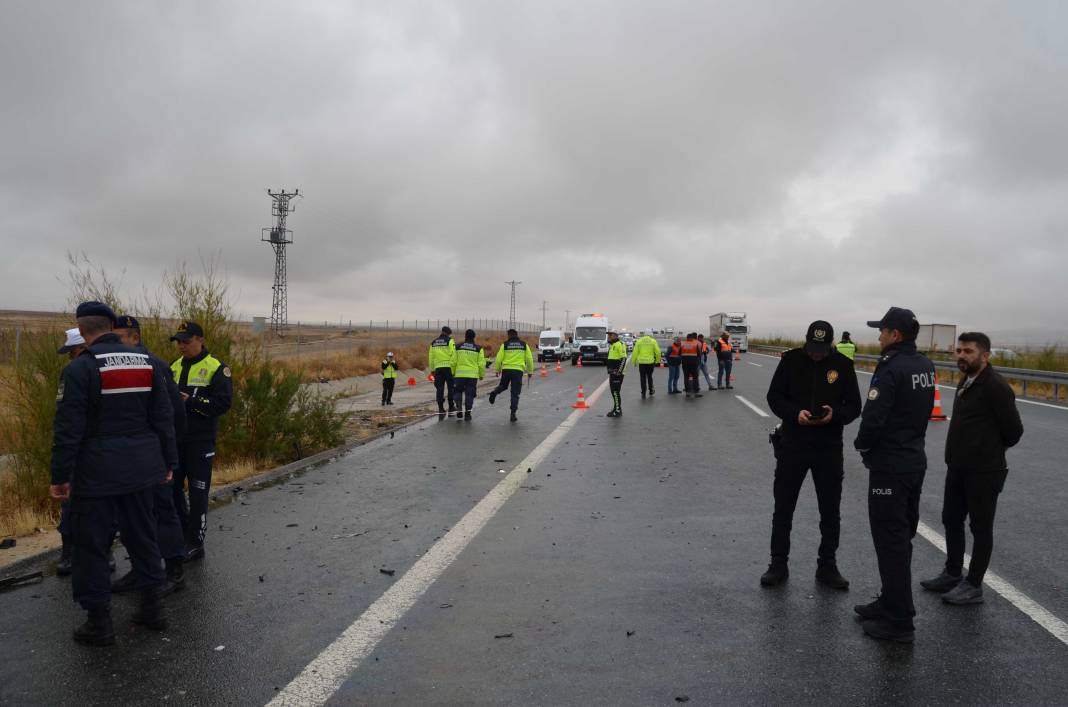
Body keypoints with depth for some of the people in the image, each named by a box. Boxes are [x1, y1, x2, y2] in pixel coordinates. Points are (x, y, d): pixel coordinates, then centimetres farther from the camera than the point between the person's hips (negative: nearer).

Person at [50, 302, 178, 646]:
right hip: (140, 468, 5)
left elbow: (68, 430, -13)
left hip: (96, 473, -5)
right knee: (142, 535, 17)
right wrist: (167, 462, 14)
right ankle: (152, 606, 25)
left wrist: (60, 475, -6)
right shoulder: (145, 362, 4)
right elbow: (163, 419, 7)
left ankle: (99, 622, 14)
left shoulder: (80, 369, -11)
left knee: (92, 544, 7)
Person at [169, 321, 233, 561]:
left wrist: (191, 402, -23)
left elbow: (223, 402, -17)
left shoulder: (216, 368, -8)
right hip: (175, 438, 7)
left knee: (197, 492, 1)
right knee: (171, 487, 14)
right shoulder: (175, 367, 13)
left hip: (200, 440, -6)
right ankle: (184, 530, 33)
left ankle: (195, 544, 11)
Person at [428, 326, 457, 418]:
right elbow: (453, 356, -10)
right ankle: (451, 408, 15)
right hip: (448, 367, -4)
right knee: (451, 388, 10)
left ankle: (441, 410, -1)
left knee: (439, 389, 4)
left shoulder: (433, 343, 14)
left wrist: (432, 369, 17)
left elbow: (431, 357, 13)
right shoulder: (450, 341, -2)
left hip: (437, 368, 4)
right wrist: (453, 369, -7)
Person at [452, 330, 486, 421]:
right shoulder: (478, 348, 1)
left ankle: (459, 411, 0)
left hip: (460, 374, 0)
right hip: (473, 375, 0)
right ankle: (467, 414, 8)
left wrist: (453, 372, 14)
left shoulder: (458, 347, 2)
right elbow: (481, 363, 0)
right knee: (469, 394, 7)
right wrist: (482, 375, 12)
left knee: (458, 392, 15)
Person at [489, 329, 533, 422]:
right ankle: (513, 414, -3)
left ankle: (494, 393, 0)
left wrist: (497, 370, 13)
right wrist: (530, 371, 17)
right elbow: (529, 359, 7)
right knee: (515, 394, 3)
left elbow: (499, 359, 0)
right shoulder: (524, 345, 6)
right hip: (518, 370, 0)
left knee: (503, 386, 28)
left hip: (506, 370, 0)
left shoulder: (505, 345, 2)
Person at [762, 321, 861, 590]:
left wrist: (835, 414, -20)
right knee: (783, 508, 8)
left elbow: (854, 406, 1)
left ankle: (827, 566, 26)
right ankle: (778, 564, 22)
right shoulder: (791, 360, -5)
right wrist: (795, 413, -19)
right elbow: (774, 397, -1)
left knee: (830, 512, 10)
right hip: (792, 445, 0)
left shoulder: (843, 365, -3)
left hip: (829, 448, 1)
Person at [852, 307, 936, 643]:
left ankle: (899, 621, 7)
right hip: (915, 460, 9)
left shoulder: (891, 368, -20)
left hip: (890, 466, -9)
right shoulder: (925, 366, 7)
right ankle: (892, 602, 30)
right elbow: (921, 412, 13)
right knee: (901, 537, 18)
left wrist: (861, 443, -6)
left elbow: (873, 417, -23)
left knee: (890, 541, 0)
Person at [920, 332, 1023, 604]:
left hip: (983, 471, -9)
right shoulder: (965, 382, 11)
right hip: (957, 467, 9)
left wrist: (992, 450, 1)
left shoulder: (995, 387, -17)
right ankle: (953, 574, 32)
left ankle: (973, 586, 15)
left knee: (980, 528, 4)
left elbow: (1013, 430, -14)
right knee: (951, 520, 17)